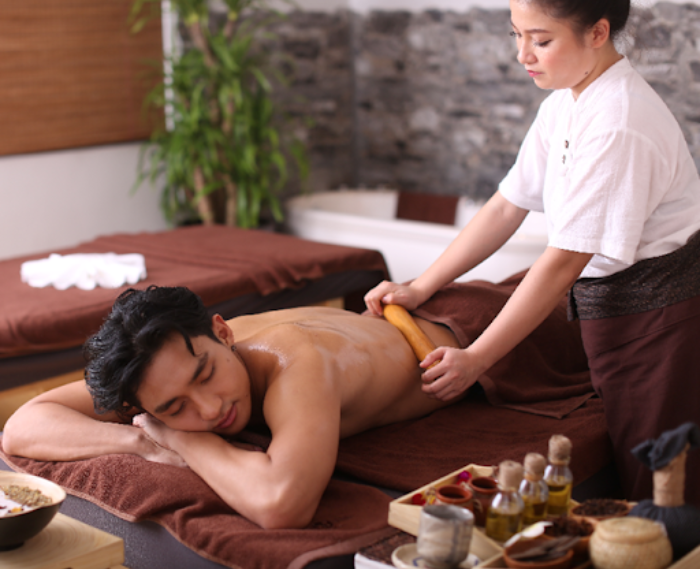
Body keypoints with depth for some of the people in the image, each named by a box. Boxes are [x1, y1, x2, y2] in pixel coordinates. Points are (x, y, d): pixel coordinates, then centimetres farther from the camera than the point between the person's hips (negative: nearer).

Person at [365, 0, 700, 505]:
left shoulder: (617, 124, -24)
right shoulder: (565, 103, 4)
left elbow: (564, 260, -25)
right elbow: (509, 206, 8)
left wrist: (476, 359, -21)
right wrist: (419, 289, 5)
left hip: (656, 309, -9)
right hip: (610, 306, 9)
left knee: (656, 492, 1)